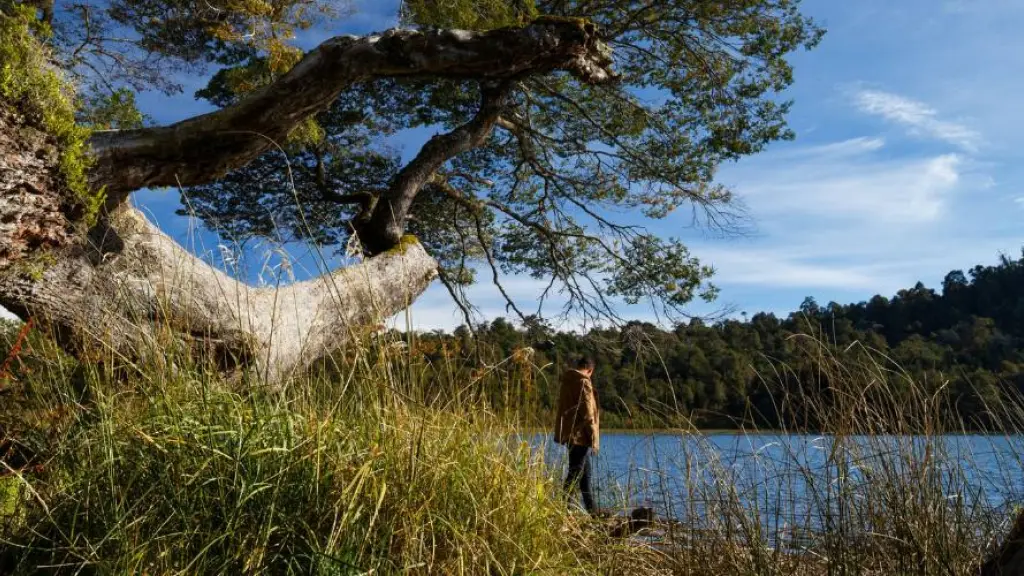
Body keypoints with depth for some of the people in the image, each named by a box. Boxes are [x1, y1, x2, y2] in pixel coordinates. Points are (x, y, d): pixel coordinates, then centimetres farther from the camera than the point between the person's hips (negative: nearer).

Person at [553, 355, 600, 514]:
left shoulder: (567, 381, 12)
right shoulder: (584, 383, -14)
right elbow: (587, 413, -16)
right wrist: (594, 439, -12)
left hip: (569, 434, 9)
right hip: (580, 435, -9)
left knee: (585, 471, 16)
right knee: (575, 473, -5)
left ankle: (591, 509, 24)